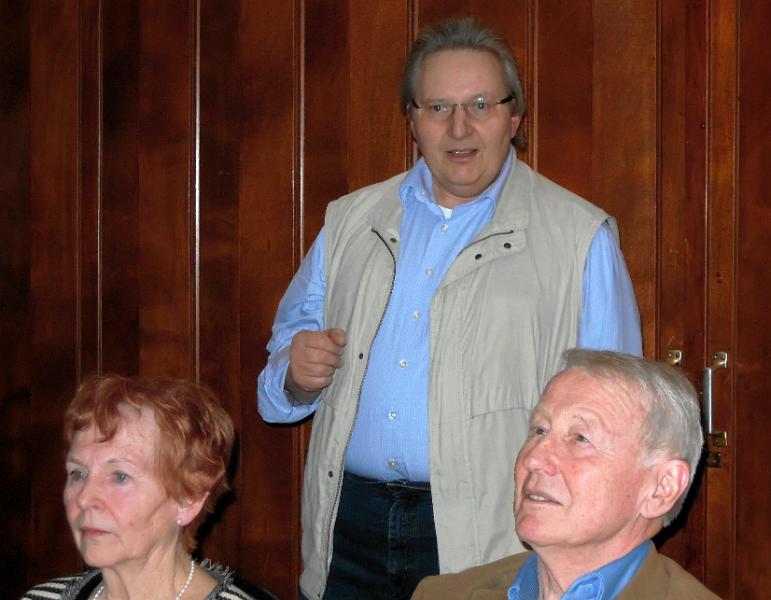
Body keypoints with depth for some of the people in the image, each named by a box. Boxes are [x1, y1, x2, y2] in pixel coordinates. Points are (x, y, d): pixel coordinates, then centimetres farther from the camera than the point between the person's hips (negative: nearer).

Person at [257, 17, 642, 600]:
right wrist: (298, 373, -2)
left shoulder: (579, 237, -1)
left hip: (487, 537, -3)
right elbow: (294, 333, 22)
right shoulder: (350, 220, 12)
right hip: (351, 525, 4)